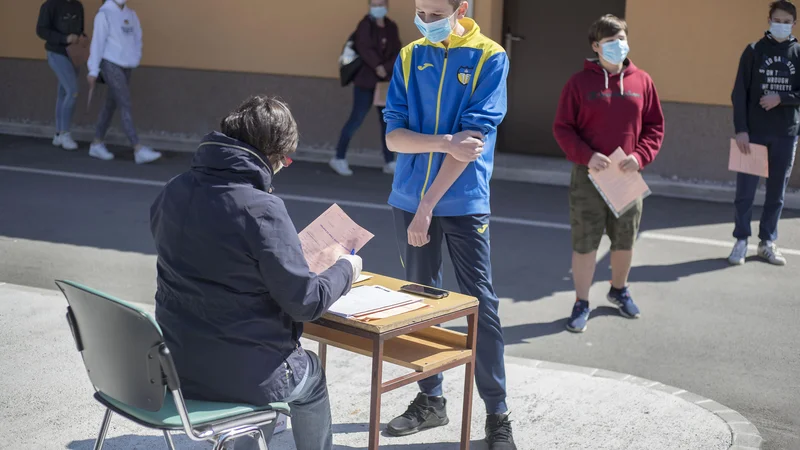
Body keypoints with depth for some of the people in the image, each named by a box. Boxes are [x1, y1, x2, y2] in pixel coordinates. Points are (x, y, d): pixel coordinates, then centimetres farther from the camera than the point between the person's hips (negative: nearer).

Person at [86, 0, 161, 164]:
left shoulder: (131, 15, 10)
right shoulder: (104, 14, -8)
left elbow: (137, 38, 16)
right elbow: (97, 41, -8)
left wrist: (136, 57, 2)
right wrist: (93, 70, -9)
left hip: (127, 66, 6)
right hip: (110, 64, -6)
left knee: (111, 105, 12)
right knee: (125, 105, -11)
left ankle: (97, 144, 23)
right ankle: (139, 150, -16)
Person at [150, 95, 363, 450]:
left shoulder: (173, 192, -2)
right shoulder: (261, 210, -23)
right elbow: (306, 302, -19)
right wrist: (345, 270, 0)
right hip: (241, 375, -6)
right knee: (311, 376, 26)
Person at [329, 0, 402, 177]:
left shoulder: (392, 27, 9)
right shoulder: (365, 25, -6)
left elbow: (397, 53, 3)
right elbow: (363, 48, -18)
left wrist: (386, 68, -13)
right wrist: (377, 66, -22)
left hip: (385, 81, 6)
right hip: (365, 80, -6)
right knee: (357, 119, -5)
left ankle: (389, 162, 16)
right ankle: (339, 159, 5)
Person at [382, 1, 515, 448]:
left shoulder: (490, 57, -7)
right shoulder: (410, 57, 5)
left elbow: (472, 138, -14)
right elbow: (394, 136, -2)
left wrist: (428, 206, -18)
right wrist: (445, 143, -21)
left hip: (464, 203, -4)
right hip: (410, 199, 4)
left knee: (481, 306, -2)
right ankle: (431, 400, 24)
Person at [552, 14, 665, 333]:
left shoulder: (642, 81, 3)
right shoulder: (580, 82, -3)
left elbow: (654, 125, 7)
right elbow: (562, 127, -4)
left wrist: (640, 156, -10)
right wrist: (586, 156, -18)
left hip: (627, 176, 3)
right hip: (589, 175, -3)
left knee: (625, 240, 14)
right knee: (584, 242, 0)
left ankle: (619, 289, 38)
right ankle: (582, 303, 15)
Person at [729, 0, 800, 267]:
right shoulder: (754, 51, 1)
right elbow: (739, 92, -4)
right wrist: (740, 129, -12)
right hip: (754, 132, -1)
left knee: (777, 192, 7)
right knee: (745, 190, 0)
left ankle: (767, 243, 17)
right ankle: (741, 241, 10)